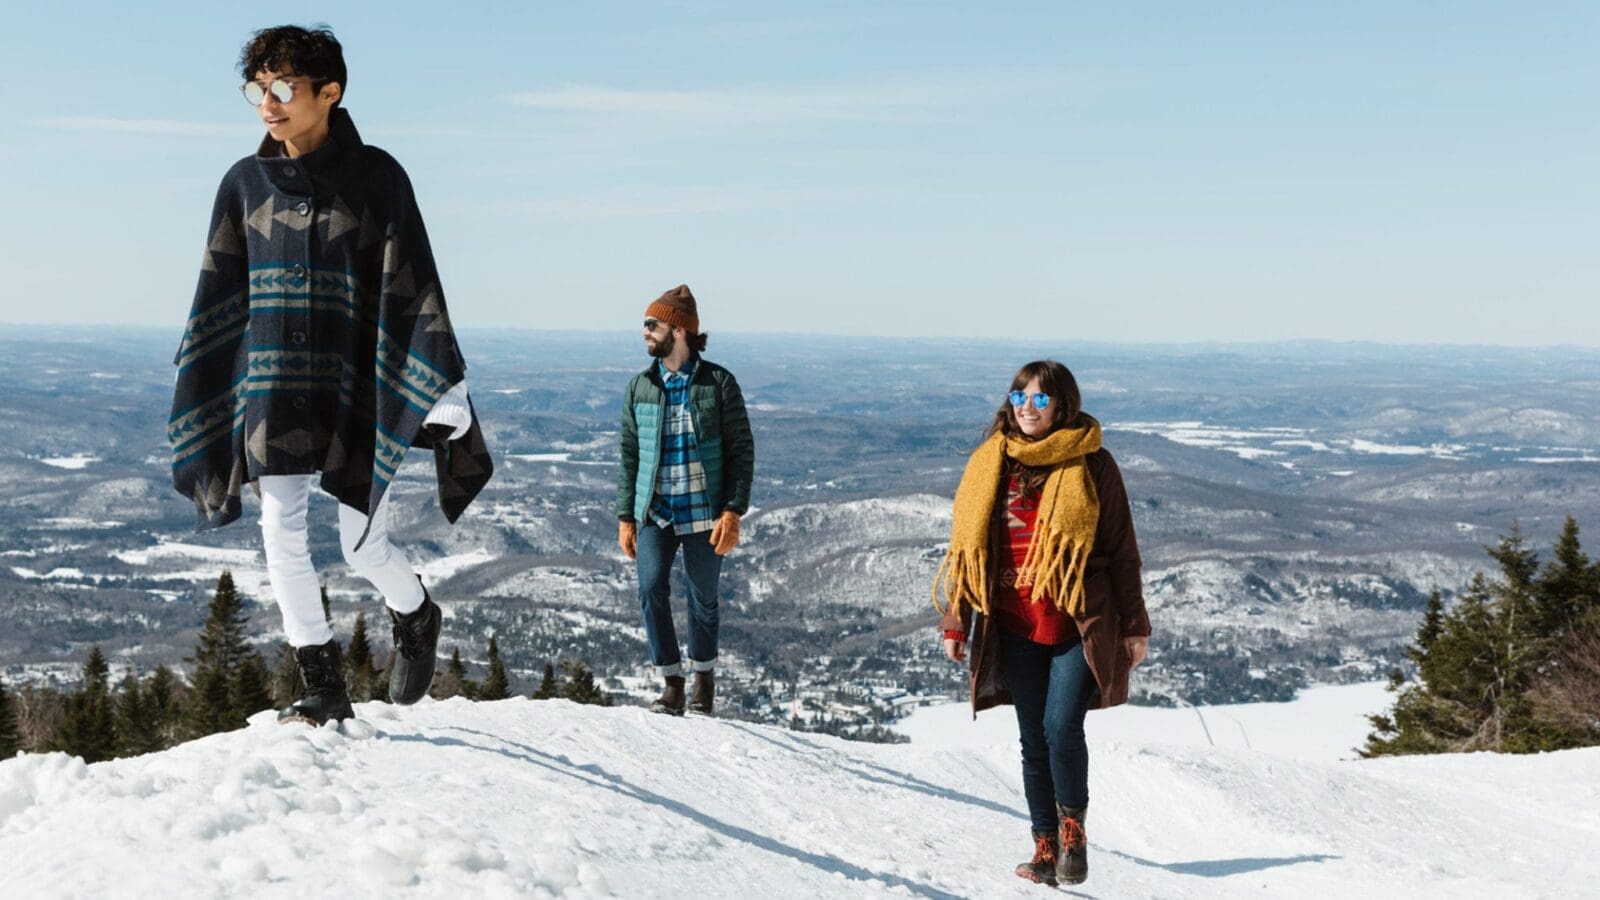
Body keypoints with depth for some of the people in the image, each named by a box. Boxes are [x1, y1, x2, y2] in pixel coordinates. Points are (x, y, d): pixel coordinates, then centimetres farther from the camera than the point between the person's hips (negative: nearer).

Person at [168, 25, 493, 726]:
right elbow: (219, 301, 12)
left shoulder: (376, 177, -4)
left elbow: (412, 291, -7)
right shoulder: (246, 182, 6)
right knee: (281, 536, -4)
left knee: (363, 546, -2)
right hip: (270, 394, 3)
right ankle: (322, 686, 9)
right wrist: (198, 405, 13)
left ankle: (415, 616, 31)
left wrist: (445, 393, -12)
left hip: (357, 392, -3)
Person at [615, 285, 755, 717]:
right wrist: (625, 516, 7)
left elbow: (741, 450, -2)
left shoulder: (718, 383, -3)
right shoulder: (639, 387, 7)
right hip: (654, 513, 3)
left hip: (704, 512, -2)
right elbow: (629, 456, 13)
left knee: (703, 599, 6)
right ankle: (671, 684, -1)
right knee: (651, 590, -12)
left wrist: (733, 511, -10)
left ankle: (703, 677, 28)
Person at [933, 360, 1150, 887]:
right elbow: (965, 545, 12)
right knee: (1034, 740, 7)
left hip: (1080, 625, -3)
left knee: (1062, 728, -13)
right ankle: (1046, 847, 17)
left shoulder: (1092, 465, 0)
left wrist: (1134, 625, 2)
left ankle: (1073, 827, 12)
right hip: (1017, 628, 3)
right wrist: (955, 623, 11)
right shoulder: (990, 465, 8)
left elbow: (1121, 550, 3)